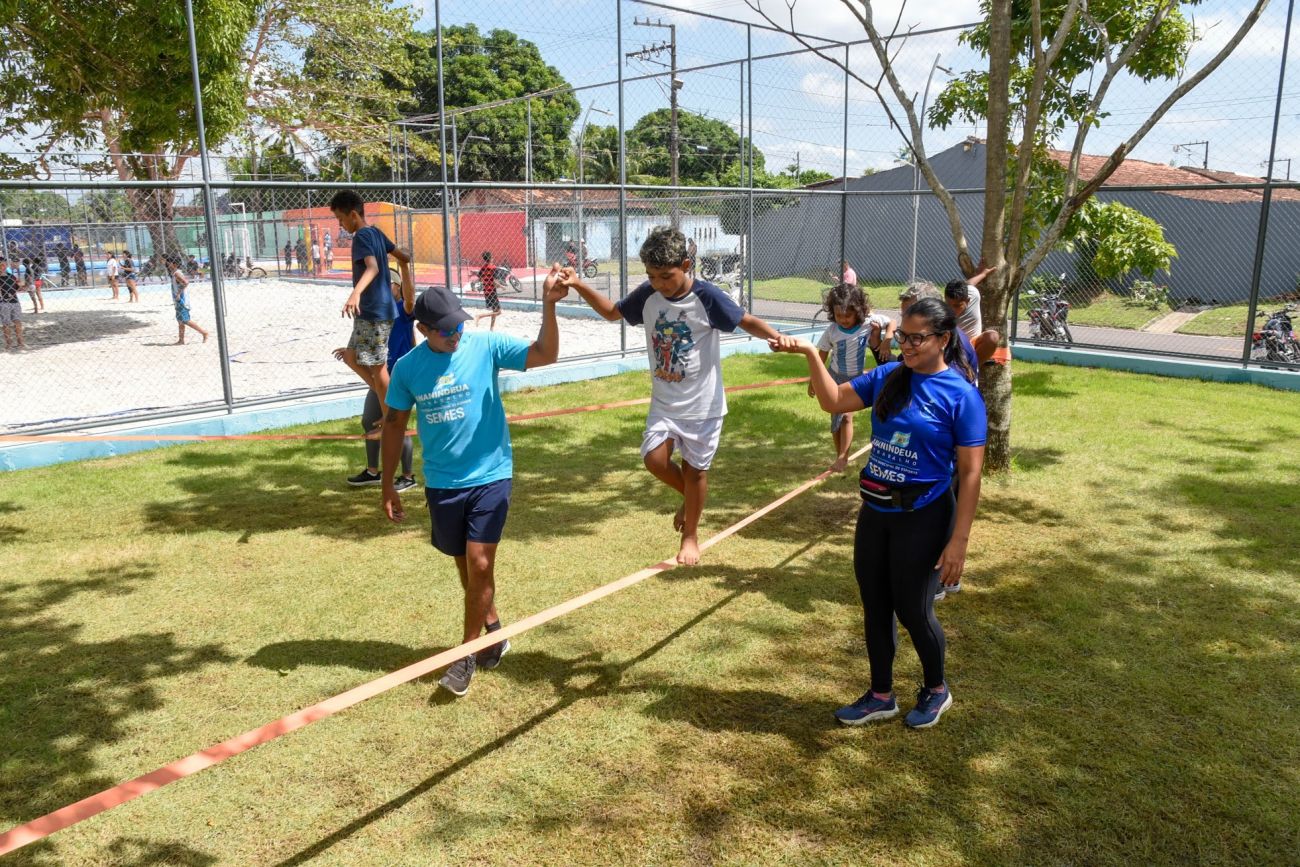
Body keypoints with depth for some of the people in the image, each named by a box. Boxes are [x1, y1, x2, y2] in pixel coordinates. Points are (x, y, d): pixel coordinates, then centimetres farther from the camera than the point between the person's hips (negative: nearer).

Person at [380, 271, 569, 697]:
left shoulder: (486, 345, -10)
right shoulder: (407, 367, -4)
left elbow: (545, 355, -20)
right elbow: (394, 424, 6)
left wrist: (548, 305, -34)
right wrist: (388, 486, 8)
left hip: (490, 475, -3)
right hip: (442, 483, 3)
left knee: (480, 564, -8)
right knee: (465, 566, 15)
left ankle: (468, 653, 9)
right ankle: (492, 625, 40)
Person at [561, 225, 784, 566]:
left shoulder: (706, 296, -18)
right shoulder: (647, 295, -6)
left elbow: (747, 321, -12)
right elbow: (612, 311, 10)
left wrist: (776, 337, -33)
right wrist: (579, 286, -4)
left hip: (703, 404, -3)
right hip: (664, 402, 4)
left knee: (695, 470, 7)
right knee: (654, 460, -9)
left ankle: (691, 534, 29)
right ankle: (691, 496, 24)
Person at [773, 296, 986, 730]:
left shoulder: (962, 395, -14)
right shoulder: (887, 376, 3)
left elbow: (970, 473, -14)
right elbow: (834, 401, 8)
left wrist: (959, 540, -18)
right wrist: (810, 353, -5)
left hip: (922, 518, -6)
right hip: (875, 511, 6)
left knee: (912, 610, 6)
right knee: (875, 607, 14)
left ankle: (936, 689, 34)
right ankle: (881, 696, 32)